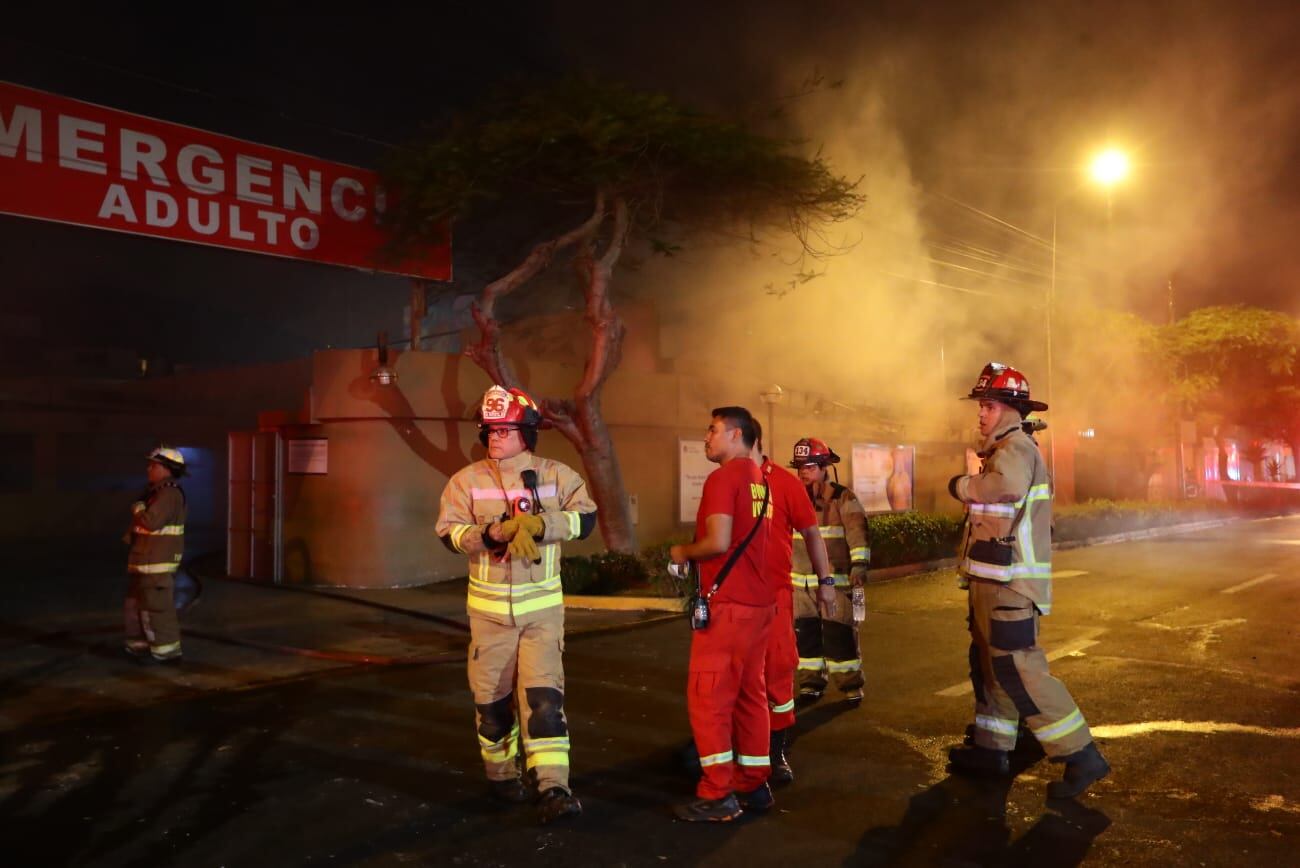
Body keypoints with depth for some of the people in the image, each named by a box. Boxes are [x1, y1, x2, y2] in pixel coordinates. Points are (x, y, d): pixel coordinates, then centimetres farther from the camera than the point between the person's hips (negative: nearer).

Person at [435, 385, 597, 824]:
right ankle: (501, 774, 32)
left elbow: (585, 518, -12)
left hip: (542, 605, -1)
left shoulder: (555, 476, -3)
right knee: (492, 697, 12)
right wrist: (493, 532, -29)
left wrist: (537, 524, -26)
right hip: (489, 607, 1)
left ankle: (553, 789, -4)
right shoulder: (467, 480, -2)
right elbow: (449, 532, -11)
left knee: (544, 695, -7)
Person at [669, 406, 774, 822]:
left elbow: (718, 542, -21)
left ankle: (717, 796, 2)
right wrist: (693, 555, 15)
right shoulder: (760, 480, 13)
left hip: (726, 604, -9)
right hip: (759, 601, 9)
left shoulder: (723, 478, -12)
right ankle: (754, 785, 21)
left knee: (708, 697, -2)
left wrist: (683, 552, -2)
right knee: (750, 694, 14)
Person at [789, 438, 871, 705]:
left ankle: (851, 684, 12)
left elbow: (858, 532, -15)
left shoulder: (842, 497, -6)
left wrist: (859, 564, -26)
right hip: (800, 581, 5)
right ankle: (811, 682, 21)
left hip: (835, 580, -5)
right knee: (806, 633, 9)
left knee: (839, 635, -1)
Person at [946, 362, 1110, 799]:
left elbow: (1006, 487, -37)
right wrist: (974, 474, -4)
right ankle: (991, 748, 28)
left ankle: (1080, 755, -3)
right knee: (989, 664, 17)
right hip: (991, 580, 11)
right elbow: (986, 490, 14)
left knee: (1018, 670, -10)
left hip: (1009, 584, -11)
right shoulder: (1001, 449, 21)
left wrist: (965, 483, -21)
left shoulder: (1016, 447, -15)